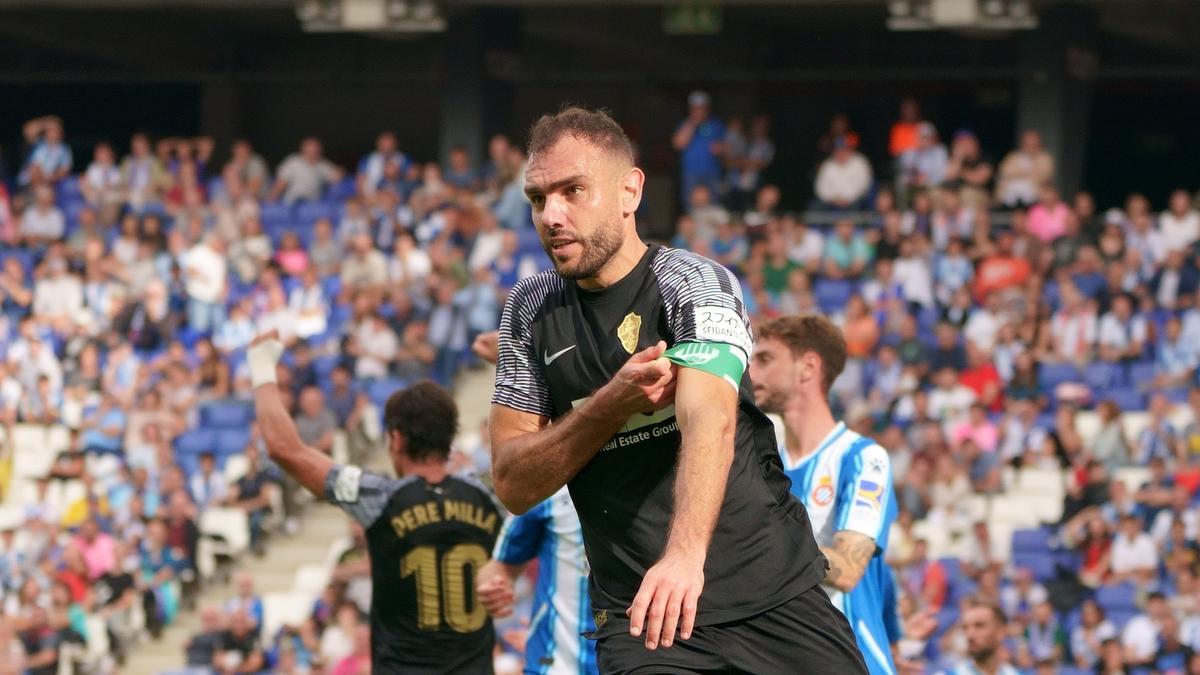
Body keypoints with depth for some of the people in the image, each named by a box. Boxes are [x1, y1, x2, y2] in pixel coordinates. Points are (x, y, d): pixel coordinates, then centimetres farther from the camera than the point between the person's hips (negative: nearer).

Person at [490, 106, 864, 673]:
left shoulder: (691, 281, -9)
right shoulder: (530, 312, 7)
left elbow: (711, 418, -27)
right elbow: (511, 485, 2)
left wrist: (685, 553, -46)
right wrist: (611, 404, -15)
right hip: (638, 616, 2)